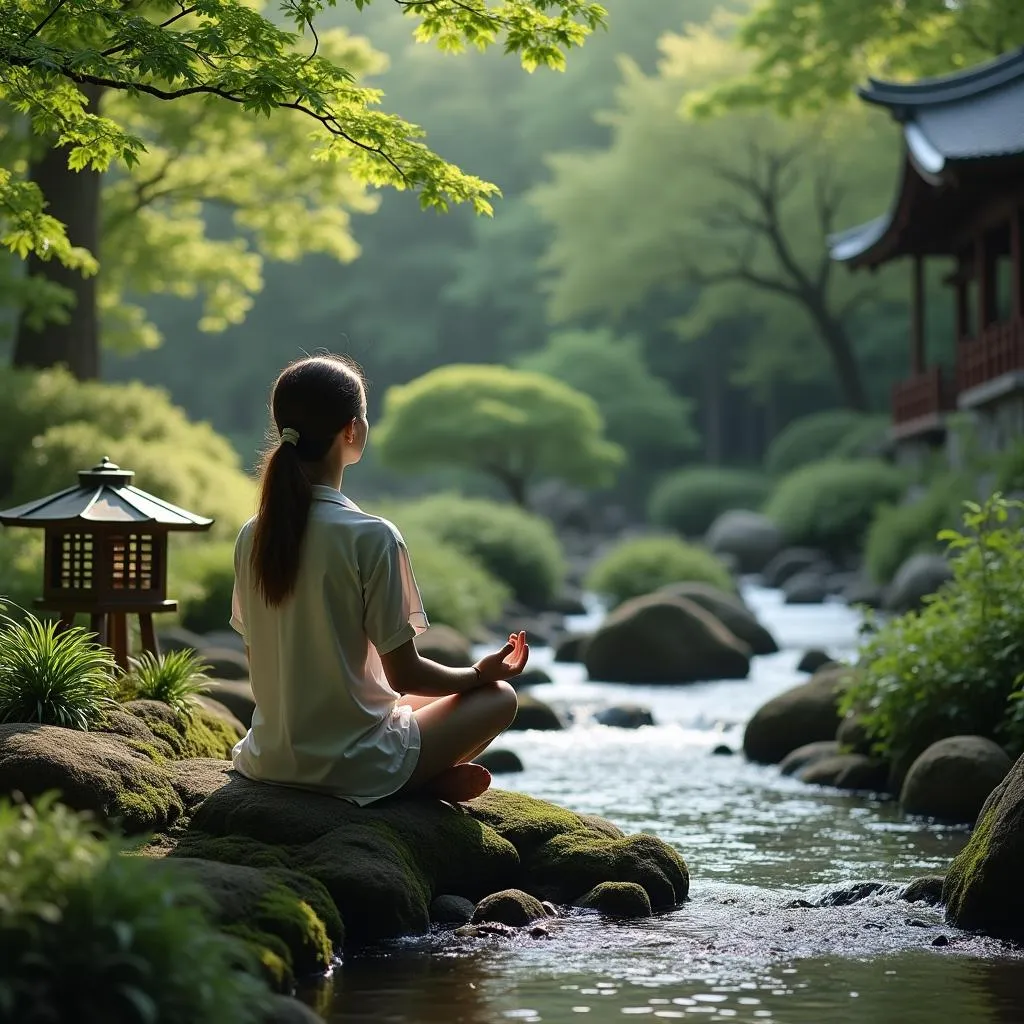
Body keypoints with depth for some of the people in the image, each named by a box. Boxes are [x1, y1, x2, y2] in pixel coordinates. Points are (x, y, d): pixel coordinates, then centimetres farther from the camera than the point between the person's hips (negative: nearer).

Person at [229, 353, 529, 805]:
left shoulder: (252, 536, -1)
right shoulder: (372, 538, -18)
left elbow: (258, 658, 10)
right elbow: (404, 673, -13)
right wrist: (479, 673, 6)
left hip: (270, 761, 6)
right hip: (351, 766, -6)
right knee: (498, 697, 15)